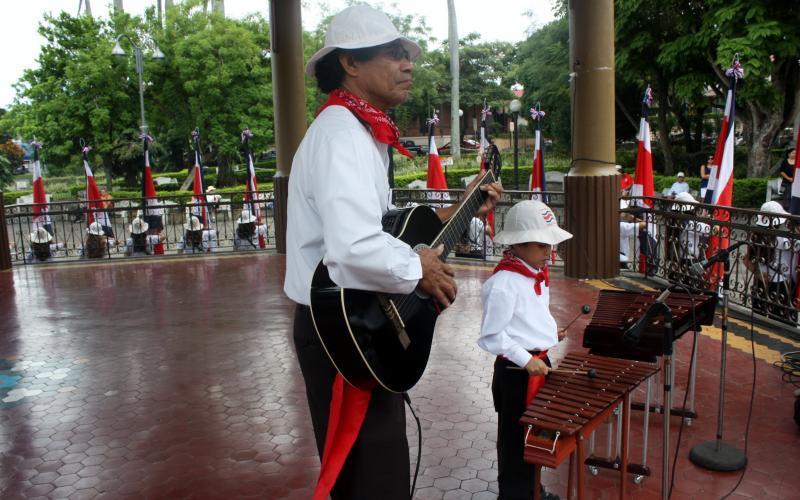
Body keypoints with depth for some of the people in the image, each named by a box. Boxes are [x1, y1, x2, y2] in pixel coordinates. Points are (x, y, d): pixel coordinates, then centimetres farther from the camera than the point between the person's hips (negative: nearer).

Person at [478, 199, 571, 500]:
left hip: (539, 362, 9)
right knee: (516, 438, 7)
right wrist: (525, 360, -24)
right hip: (515, 373, -9)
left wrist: (549, 330, 9)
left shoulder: (538, 275, 7)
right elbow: (491, 335, -22)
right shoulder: (503, 284, -23)